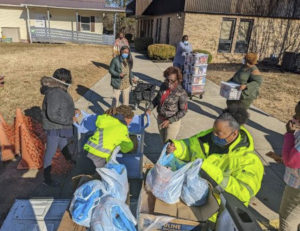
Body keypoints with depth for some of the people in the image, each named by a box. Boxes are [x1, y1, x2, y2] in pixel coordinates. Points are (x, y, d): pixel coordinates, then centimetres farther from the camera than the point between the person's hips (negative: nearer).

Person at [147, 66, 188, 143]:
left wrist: (169, 121, -22)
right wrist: (150, 109, -3)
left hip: (173, 122, -6)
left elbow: (183, 111, -17)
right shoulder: (164, 85, -7)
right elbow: (157, 98, 9)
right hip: (160, 118, 6)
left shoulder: (181, 93, -23)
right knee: (163, 141, 23)